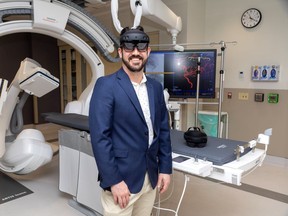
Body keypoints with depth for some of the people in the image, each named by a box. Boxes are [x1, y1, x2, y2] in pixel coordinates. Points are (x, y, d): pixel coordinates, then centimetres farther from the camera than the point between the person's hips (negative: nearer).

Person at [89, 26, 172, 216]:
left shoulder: (156, 87, 7)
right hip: (121, 178, -5)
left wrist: (165, 168, 7)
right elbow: (100, 136, -16)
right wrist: (113, 180, -17)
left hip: (151, 178, 6)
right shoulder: (106, 85, -11)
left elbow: (163, 130, 10)